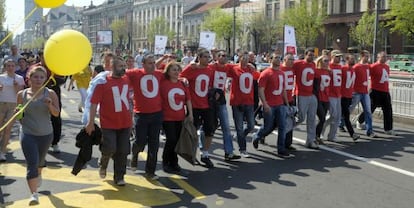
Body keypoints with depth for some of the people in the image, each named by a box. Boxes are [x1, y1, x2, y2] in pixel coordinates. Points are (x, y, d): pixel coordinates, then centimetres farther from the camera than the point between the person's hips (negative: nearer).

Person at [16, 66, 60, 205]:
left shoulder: (50, 93, -7)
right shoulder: (22, 94, -2)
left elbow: (56, 113, -7)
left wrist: (50, 105, -26)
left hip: (46, 134, 1)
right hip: (28, 134, -1)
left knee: (40, 160, 22)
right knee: (32, 163, -14)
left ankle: (39, 174, 56)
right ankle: (34, 194, -13)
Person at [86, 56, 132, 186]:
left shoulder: (126, 80, 5)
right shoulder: (103, 82, -10)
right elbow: (94, 103, -10)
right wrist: (91, 122, -12)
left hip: (125, 123, 5)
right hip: (109, 124, -4)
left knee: (123, 151, 7)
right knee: (110, 149, -8)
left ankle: (119, 177, 22)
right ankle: (103, 164, 26)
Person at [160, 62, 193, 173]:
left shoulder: (183, 83, 5)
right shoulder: (163, 83, -10)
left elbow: (188, 99, 8)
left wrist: (190, 113, 5)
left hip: (180, 118, 5)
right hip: (167, 118, -5)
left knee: (177, 140, 10)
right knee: (171, 139, -8)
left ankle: (174, 162, 26)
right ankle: (165, 162, 12)